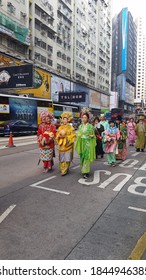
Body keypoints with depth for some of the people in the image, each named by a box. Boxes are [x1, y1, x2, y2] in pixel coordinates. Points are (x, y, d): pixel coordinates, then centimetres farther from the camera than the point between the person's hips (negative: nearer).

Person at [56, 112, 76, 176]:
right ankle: (62, 169, 18)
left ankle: (65, 170, 3)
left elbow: (73, 136, -8)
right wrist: (59, 136, -7)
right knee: (61, 159, 8)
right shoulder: (60, 127, 10)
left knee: (67, 159, -2)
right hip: (61, 145, 4)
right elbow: (57, 135, 14)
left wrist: (66, 137, -15)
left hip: (68, 145, -4)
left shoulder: (70, 128, -4)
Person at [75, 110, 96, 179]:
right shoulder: (80, 126, 10)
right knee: (82, 157, 8)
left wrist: (92, 136, -17)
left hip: (88, 143, -5)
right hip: (81, 143, 5)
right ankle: (84, 170, 23)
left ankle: (85, 172, -5)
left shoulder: (90, 126, -3)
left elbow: (93, 135, 5)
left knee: (87, 157, -7)